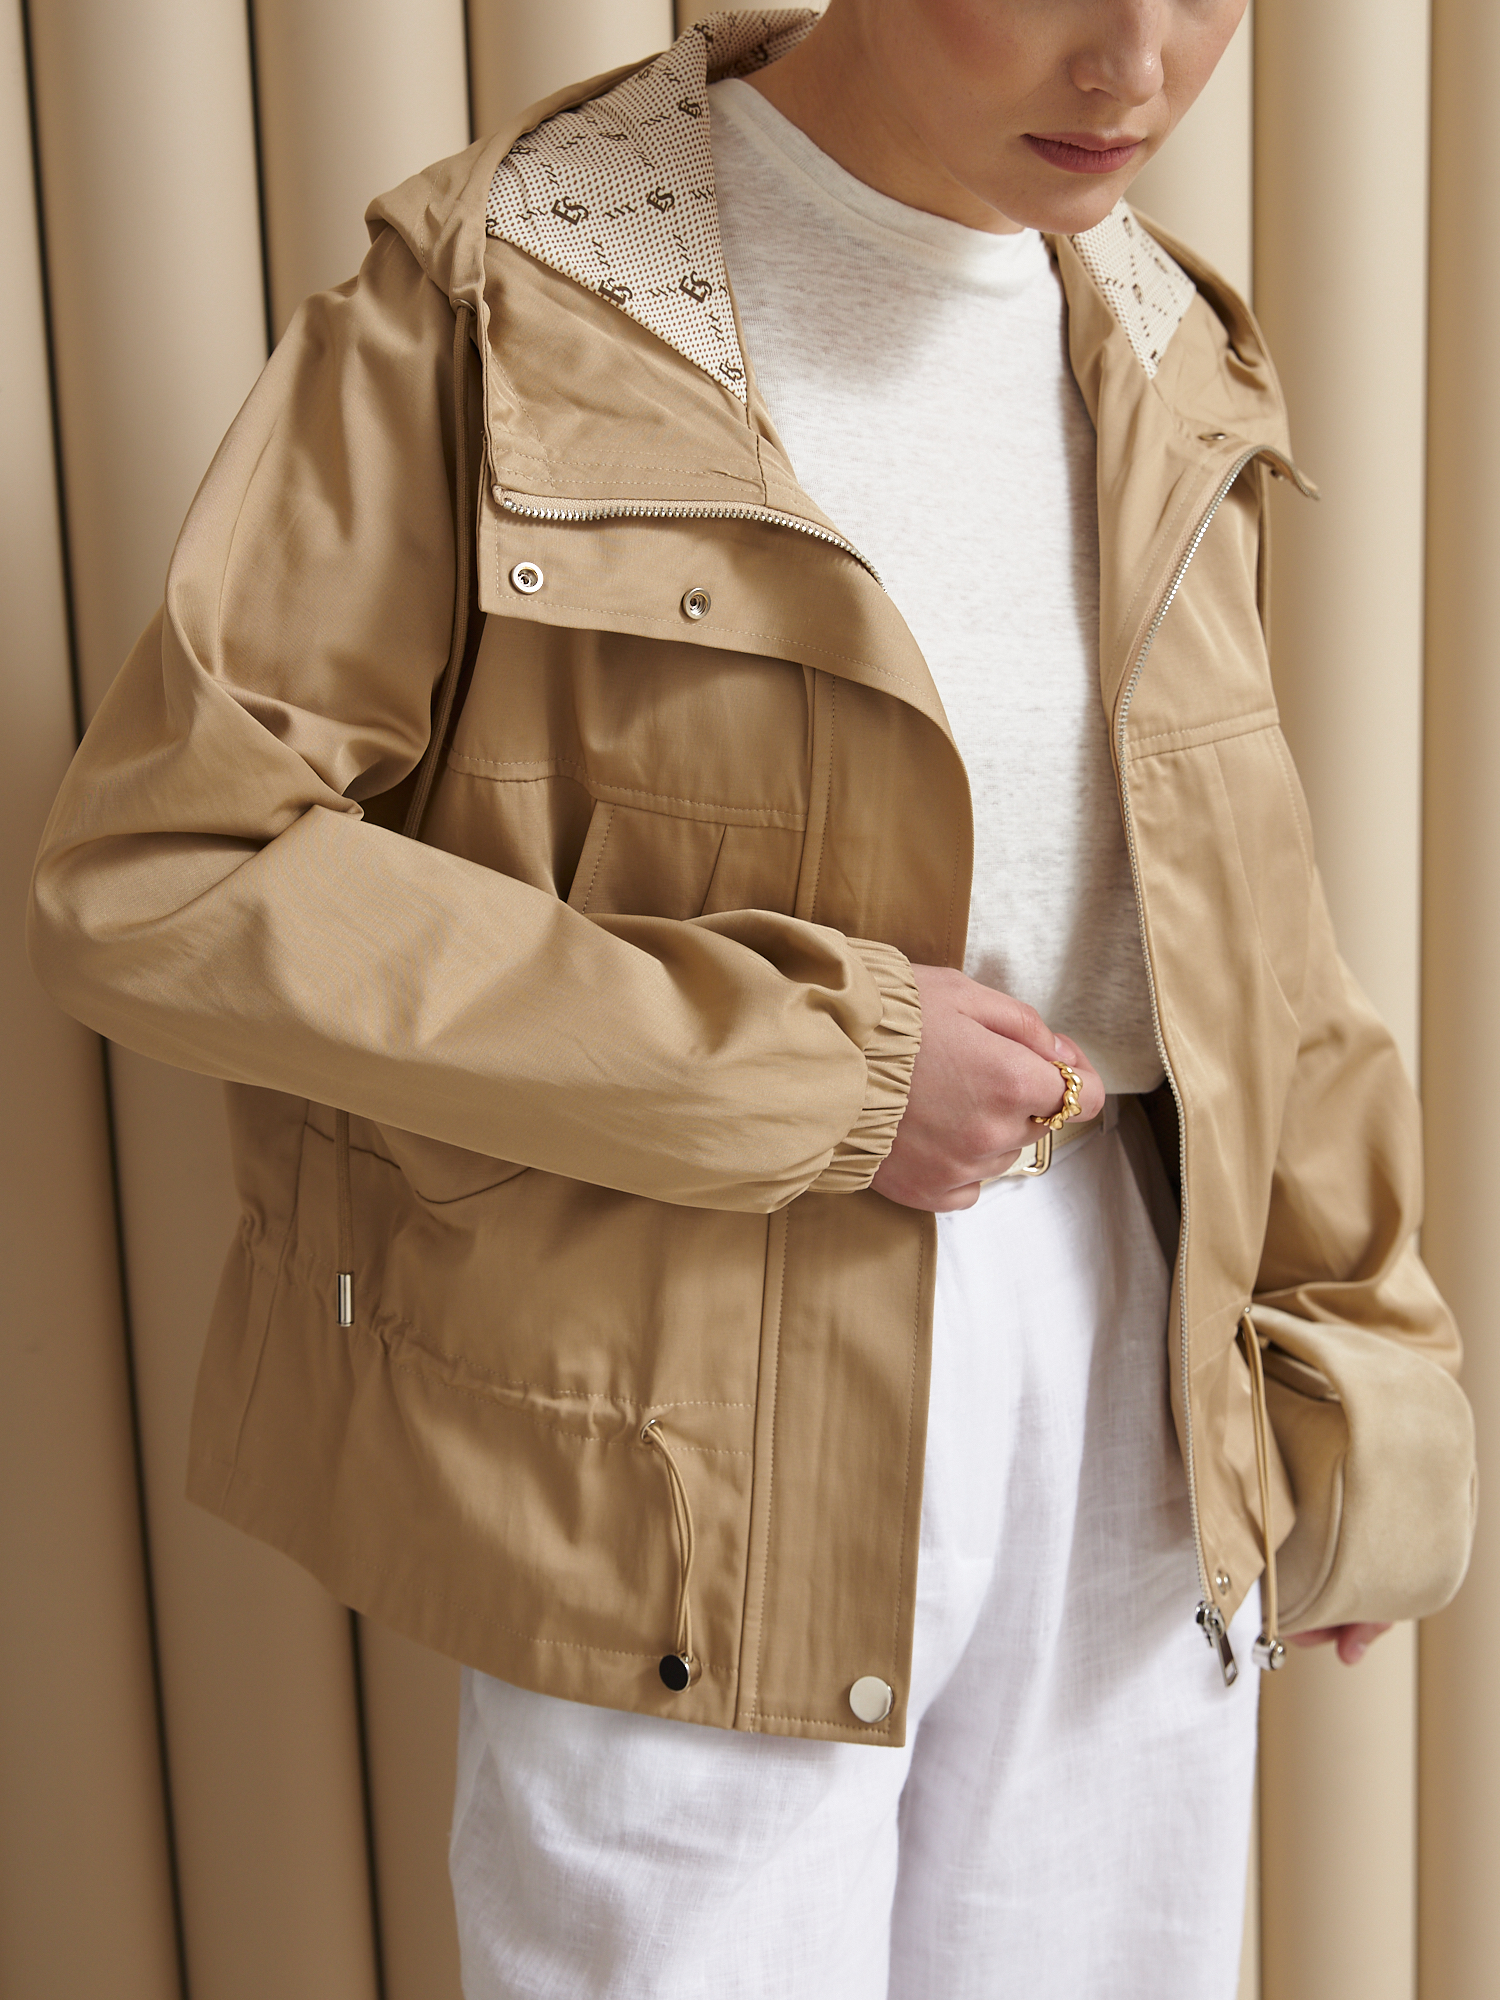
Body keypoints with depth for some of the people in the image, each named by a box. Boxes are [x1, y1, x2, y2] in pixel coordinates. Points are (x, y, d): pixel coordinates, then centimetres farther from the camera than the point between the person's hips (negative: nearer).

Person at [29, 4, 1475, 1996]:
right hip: (687, 1425, -4)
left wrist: (1358, 1364, 14)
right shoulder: (500, 309, -12)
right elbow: (155, 874, -17)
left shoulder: (1169, 360, 5)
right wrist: (812, 1066, -19)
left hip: (1124, 1385, 5)